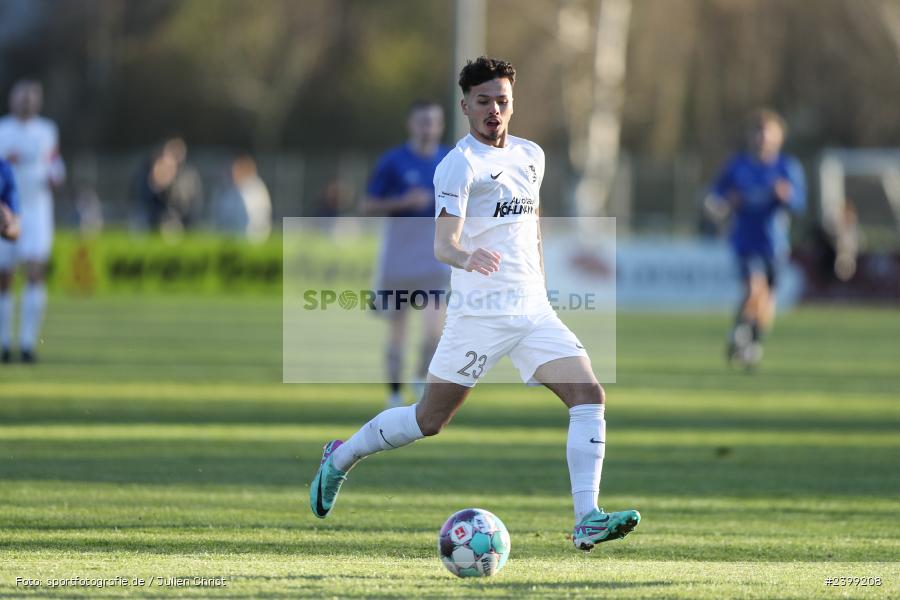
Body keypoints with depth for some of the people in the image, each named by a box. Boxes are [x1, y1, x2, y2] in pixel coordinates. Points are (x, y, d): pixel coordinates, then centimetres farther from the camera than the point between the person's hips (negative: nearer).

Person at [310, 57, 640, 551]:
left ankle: (587, 520, -16)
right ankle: (342, 457, 26)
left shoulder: (531, 155, 13)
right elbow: (442, 243, -23)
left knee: (589, 399, -12)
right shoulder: (459, 164, -11)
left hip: (534, 310, 6)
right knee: (430, 420, 2)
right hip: (480, 314, -6)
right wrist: (466, 257, -44)